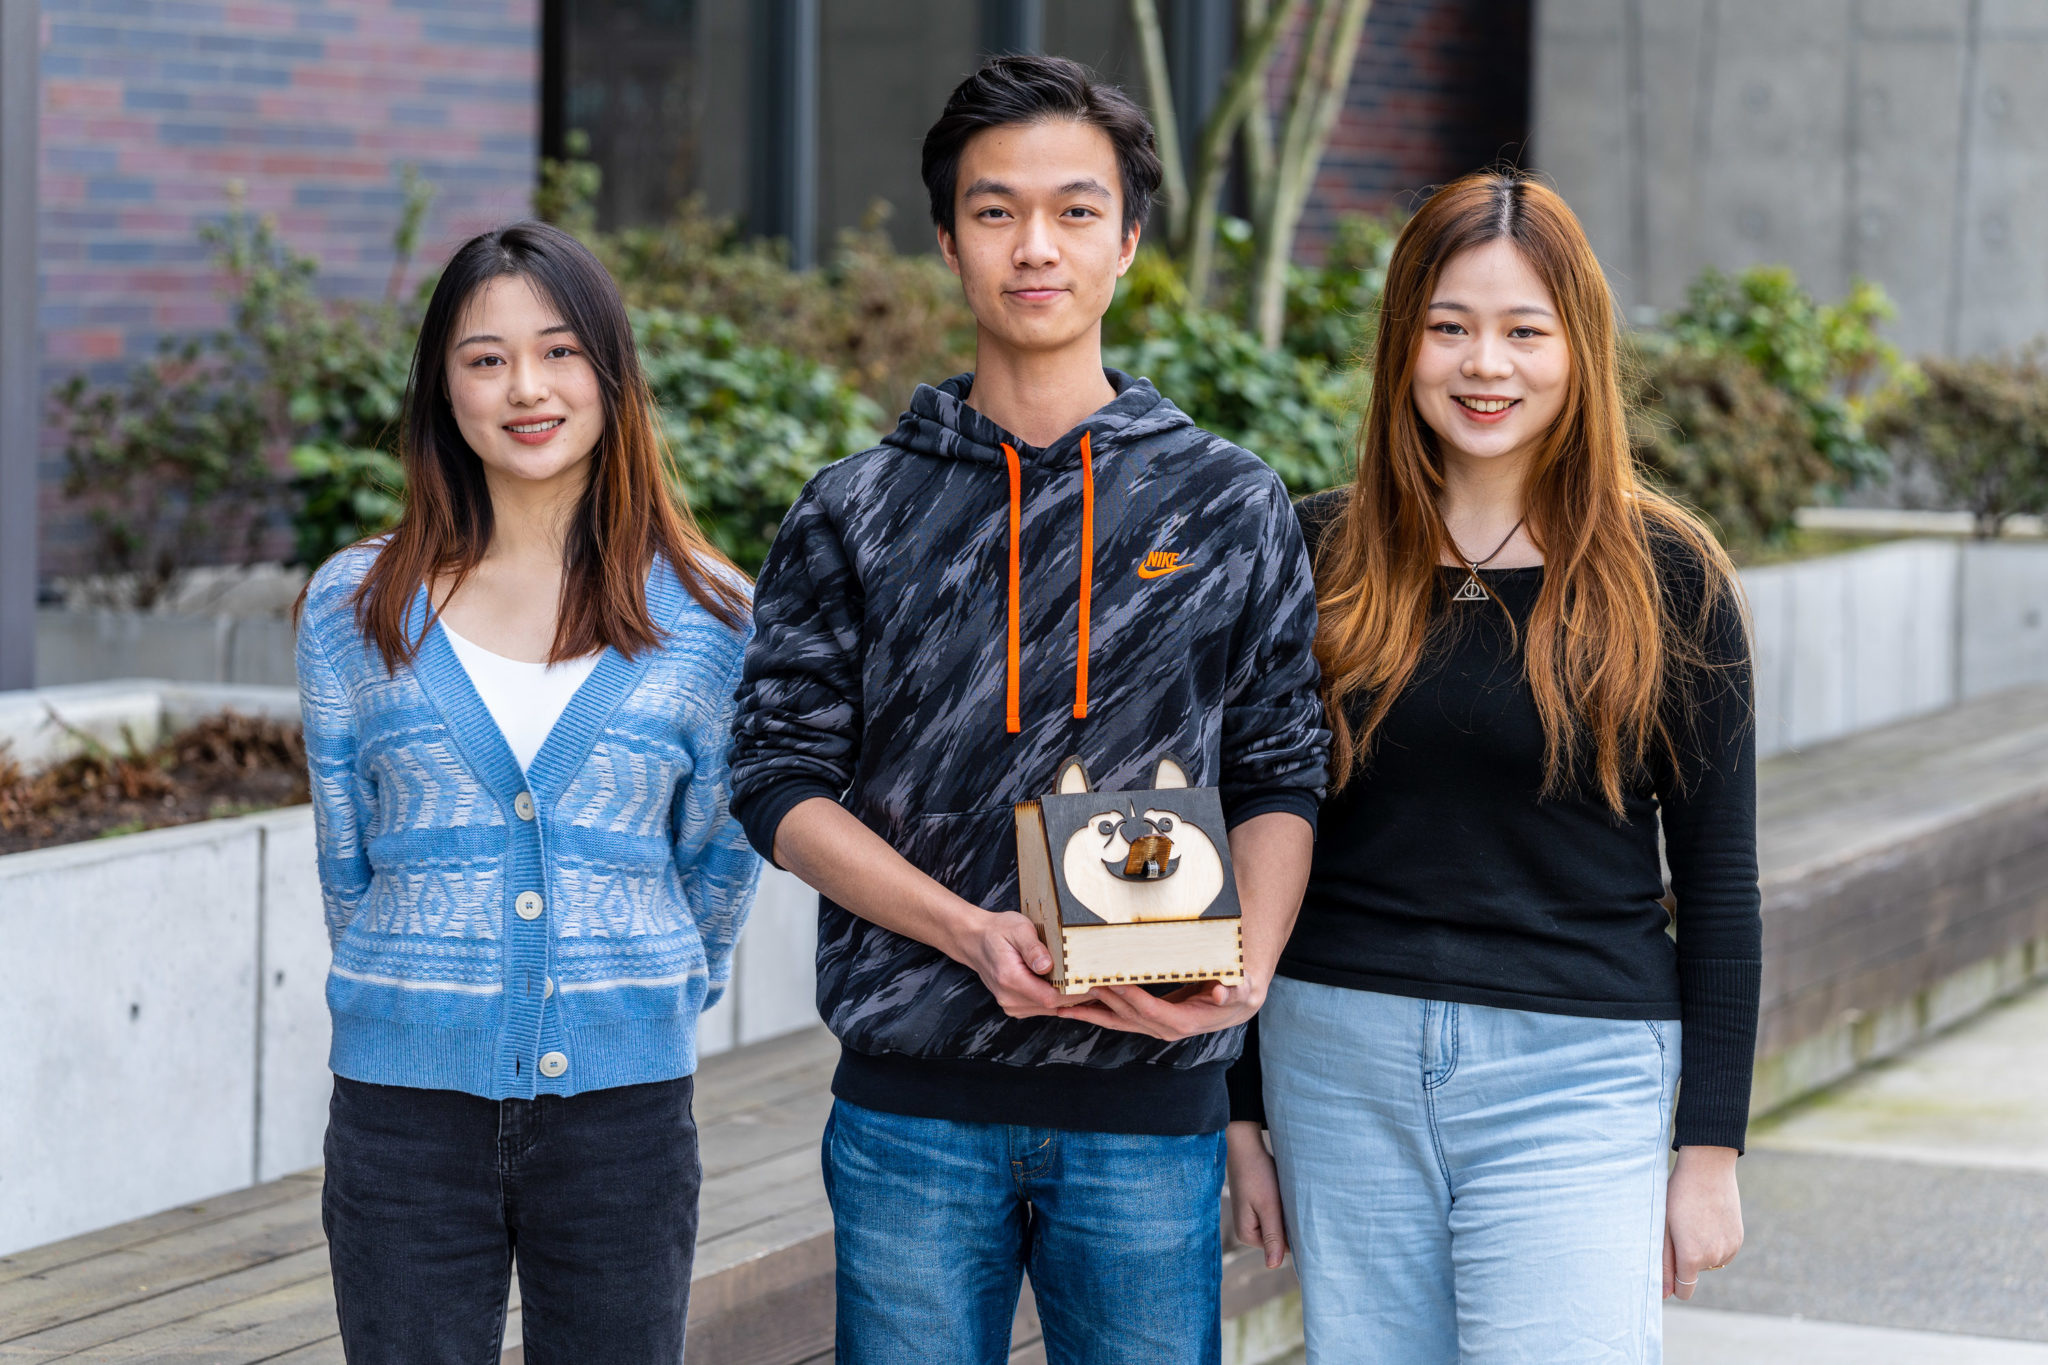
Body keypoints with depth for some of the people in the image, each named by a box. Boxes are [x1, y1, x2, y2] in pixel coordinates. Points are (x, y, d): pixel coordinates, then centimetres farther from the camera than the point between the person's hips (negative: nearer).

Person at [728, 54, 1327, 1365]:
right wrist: (972, 934, -13)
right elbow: (782, 778, 1)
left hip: (1151, 1107, 0)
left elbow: (1280, 777, 6)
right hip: (912, 1107, 0)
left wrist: (1247, 967, -12)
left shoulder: (1231, 506, 7)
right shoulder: (859, 513, 6)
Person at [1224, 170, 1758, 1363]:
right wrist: (1242, 1112, 8)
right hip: (1342, 1065, 2)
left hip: (1575, 1082, -2)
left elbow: (1719, 883, 3)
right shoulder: (1319, 559, 5)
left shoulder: (1666, 579, 0)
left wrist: (1712, 1148, -1)